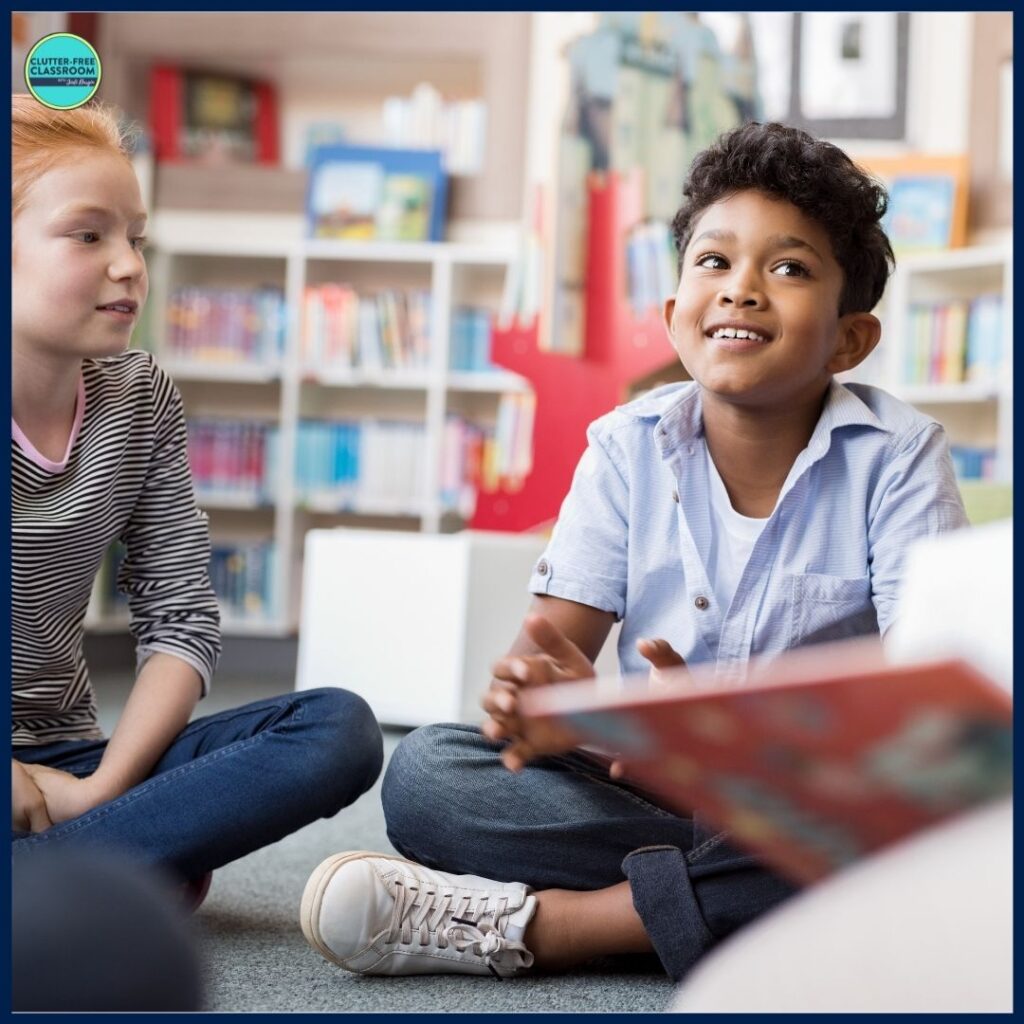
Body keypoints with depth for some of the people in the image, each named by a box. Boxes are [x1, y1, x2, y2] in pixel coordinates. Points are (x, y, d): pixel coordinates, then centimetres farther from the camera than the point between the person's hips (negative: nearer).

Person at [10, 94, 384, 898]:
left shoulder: (138, 400, 5)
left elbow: (180, 620, 3)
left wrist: (103, 786, -10)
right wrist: (22, 783, -17)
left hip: (60, 761, 7)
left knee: (338, 730, -18)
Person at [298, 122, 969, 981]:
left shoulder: (899, 457, -7)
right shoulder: (630, 446, 1)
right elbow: (554, 645, -4)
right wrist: (547, 702, -31)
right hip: (648, 792, 2)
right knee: (425, 771, -18)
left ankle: (538, 920, -27)